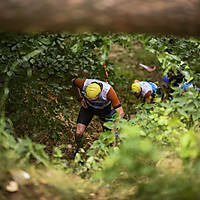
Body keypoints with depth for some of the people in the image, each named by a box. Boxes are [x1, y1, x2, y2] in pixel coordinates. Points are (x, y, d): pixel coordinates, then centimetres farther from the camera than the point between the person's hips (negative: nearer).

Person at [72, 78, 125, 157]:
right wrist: (80, 99, -6)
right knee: (78, 133, -13)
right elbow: (73, 81, -7)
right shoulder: (84, 84, -34)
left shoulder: (108, 91, -40)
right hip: (88, 106, 1)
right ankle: (79, 148, 18)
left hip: (104, 109, -1)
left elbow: (120, 112, -38)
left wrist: (114, 130, -45)